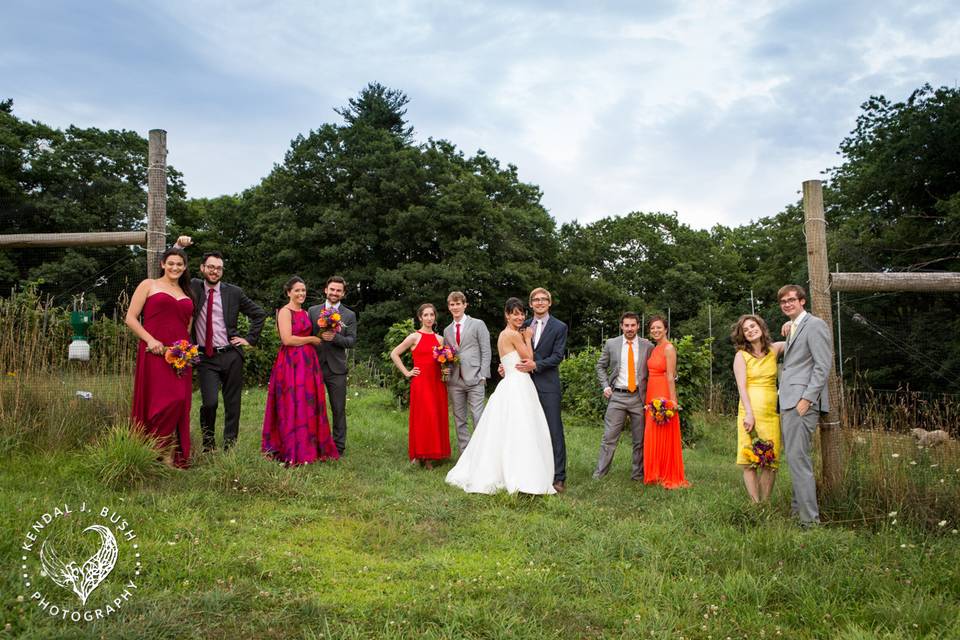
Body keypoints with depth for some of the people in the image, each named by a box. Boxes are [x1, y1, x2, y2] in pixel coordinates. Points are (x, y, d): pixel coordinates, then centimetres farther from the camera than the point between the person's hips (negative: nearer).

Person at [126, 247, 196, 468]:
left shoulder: (187, 293, 20)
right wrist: (150, 340, -12)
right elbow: (131, 318, 1)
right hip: (154, 353, -4)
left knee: (180, 403, -1)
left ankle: (175, 457, 9)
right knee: (163, 401, -13)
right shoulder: (149, 285, 7)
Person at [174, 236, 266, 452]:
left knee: (232, 404, 5)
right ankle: (208, 443, 11)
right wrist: (178, 246, -10)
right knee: (209, 402, -14)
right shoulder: (193, 287, 6)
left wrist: (250, 339, 6)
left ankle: (229, 448, 17)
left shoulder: (233, 292, 5)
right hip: (205, 357, -1)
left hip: (231, 355, 1)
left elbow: (259, 313, 12)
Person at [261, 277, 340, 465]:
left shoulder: (305, 313, 17)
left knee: (308, 405, 7)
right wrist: (312, 339, -7)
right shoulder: (285, 311, -6)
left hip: (308, 363, 7)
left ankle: (309, 448, 15)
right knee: (292, 406, -3)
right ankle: (292, 453, 5)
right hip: (291, 363, -7)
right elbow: (287, 339, -16)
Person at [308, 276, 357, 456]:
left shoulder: (349, 315, 6)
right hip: (314, 365, 1)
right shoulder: (312, 311, 9)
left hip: (336, 368, -1)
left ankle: (338, 446, 13)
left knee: (339, 409, 4)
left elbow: (352, 341, -4)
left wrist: (335, 337, -19)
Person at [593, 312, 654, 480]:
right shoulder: (611, 344, 4)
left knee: (640, 439, 8)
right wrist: (605, 386, 0)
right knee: (609, 438, -2)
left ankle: (637, 474, 19)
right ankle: (599, 473, 4)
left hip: (639, 397, 1)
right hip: (617, 396, 0)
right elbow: (601, 367, 12)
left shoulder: (647, 346, 3)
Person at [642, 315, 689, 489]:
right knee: (652, 436, 11)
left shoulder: (669, 348, -10)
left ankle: (669, 476, 10)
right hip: (652, 394, 8)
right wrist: (649, 399, 11)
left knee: (665, 436, -1)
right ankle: (656, 474, 21)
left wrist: (672, 400, -18)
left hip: (664, 395, -8)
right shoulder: (654, 349, 13)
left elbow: (671, 376, -15)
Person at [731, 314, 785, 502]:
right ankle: (755, 505, 2)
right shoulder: (741, 355, 3)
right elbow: (741, 386, -6)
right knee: (749, 462, -5)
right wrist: (749, 413, -15)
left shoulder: (774, 349, 11)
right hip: (750, 411, -3)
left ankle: (765, 504, 10)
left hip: (771, 412, 3)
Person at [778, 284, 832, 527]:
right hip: (788, 402, 9)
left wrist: (806, 399, -19)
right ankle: (798, 509, 22)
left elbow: (823, 365, -13)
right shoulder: (792, 328, 22)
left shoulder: (814, 325, -6)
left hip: (802, 402, -9)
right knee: (794, 458, 13)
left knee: (798, 459, -10)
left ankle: (809, 519, -5)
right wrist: (783, 401, 16)